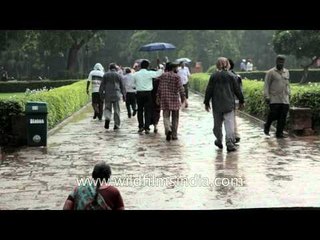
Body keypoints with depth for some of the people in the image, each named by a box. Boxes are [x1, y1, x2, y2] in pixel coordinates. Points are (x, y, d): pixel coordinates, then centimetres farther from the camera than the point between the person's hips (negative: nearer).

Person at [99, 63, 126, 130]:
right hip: (116, 94, 0)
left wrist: (101, 94, 7)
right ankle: (116, 125, 5)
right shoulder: (119, 75, 5)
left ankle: (107, 118, -18)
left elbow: (102, 85, 3)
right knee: (116, 110, 5)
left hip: (107, 95, 0)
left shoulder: (105, 75, 5)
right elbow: (122, 86, 7)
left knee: (107, 108, 10)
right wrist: (124, 95, 13)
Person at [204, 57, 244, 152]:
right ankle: (230, 143, -11)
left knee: (217, 124, 16)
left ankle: (219, 141, 28)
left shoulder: (213, 76, -2)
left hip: (217, 105, 1)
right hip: (229, 105, -1)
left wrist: (206, 102, 10)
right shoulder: (231, 76, -2)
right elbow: (237, 90, 3)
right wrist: (241, 101, 14)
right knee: (230, 124, -3)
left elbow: (209, 90, 1)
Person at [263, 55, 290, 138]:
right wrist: (266, 96, -10)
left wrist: (288, 93, 18)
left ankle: (279, 133, 8)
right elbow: (266, 85, -3)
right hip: (274, 99, -5)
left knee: (283, 117, 0)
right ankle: (267, 127, 19)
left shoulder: (286, 72, 15)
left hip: (285, 99, 5)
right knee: (274, 114, -8)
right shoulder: (270, 72, -1)